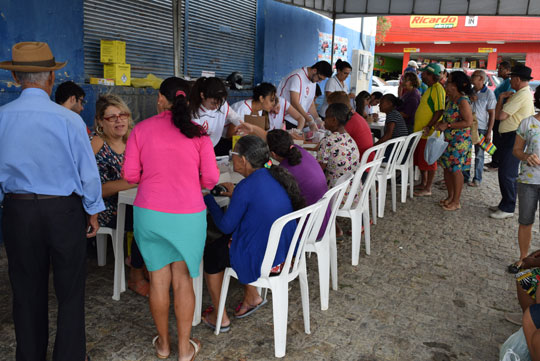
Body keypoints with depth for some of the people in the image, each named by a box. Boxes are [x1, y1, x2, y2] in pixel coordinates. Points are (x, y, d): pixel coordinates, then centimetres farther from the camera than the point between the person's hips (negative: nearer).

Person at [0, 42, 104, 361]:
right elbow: (88, 171, -10)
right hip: (64, 211, -3)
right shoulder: (68, 119, -16)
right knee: (70, 291, 11)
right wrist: (93, 212, 3)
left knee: (27, 291, 18)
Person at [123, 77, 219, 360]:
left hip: (149, 213, 1)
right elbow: (210, 179, -3)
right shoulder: (198, 133, -2)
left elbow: (130, 174, -1)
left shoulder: (141, 129, -1)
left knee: (158, 280, 13)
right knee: (183, 281, 11)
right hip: (188, 215, 0)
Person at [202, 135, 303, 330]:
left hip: (262, 261, -8)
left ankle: (220, 317, 28)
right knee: (225, 241, 28)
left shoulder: (246, 186, -24)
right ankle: (252, 296, 33)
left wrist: (208, 198, 0)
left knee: (211, 252, 17)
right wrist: (236, 194, 16)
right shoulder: (278, 177, -1)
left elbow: (226, 226, -12)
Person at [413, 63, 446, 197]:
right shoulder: (430, 88, 17)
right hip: (420, 131, 10)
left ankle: (427, 189, 6)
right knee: (420, 159, 17)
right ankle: (423, 183, 30)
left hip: (429, 132, -10)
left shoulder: (437, 89, -14)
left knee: (428, 160, -2)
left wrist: (429, 127, -26)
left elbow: (440, 110, -22)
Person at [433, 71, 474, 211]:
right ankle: (450, 197, 28)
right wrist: (441, 123, 4)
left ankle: (456, 201, 10)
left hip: (460, 141, -9)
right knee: (447, 168, 14)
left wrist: (448, 125, -21)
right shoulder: (451, 99, 10)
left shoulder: (463, 100, -17)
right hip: (449, 139, 9)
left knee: (456, 170, -2)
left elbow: (468, 122, -22)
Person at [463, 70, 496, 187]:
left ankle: (477, 179, 16)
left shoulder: (489, 93, -7)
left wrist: (489, 132, -12)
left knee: (479, 155, 6)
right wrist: (468, 100, -9)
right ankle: (465, 176, 22)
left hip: (481, 128, -5)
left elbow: (492, 114, -8)